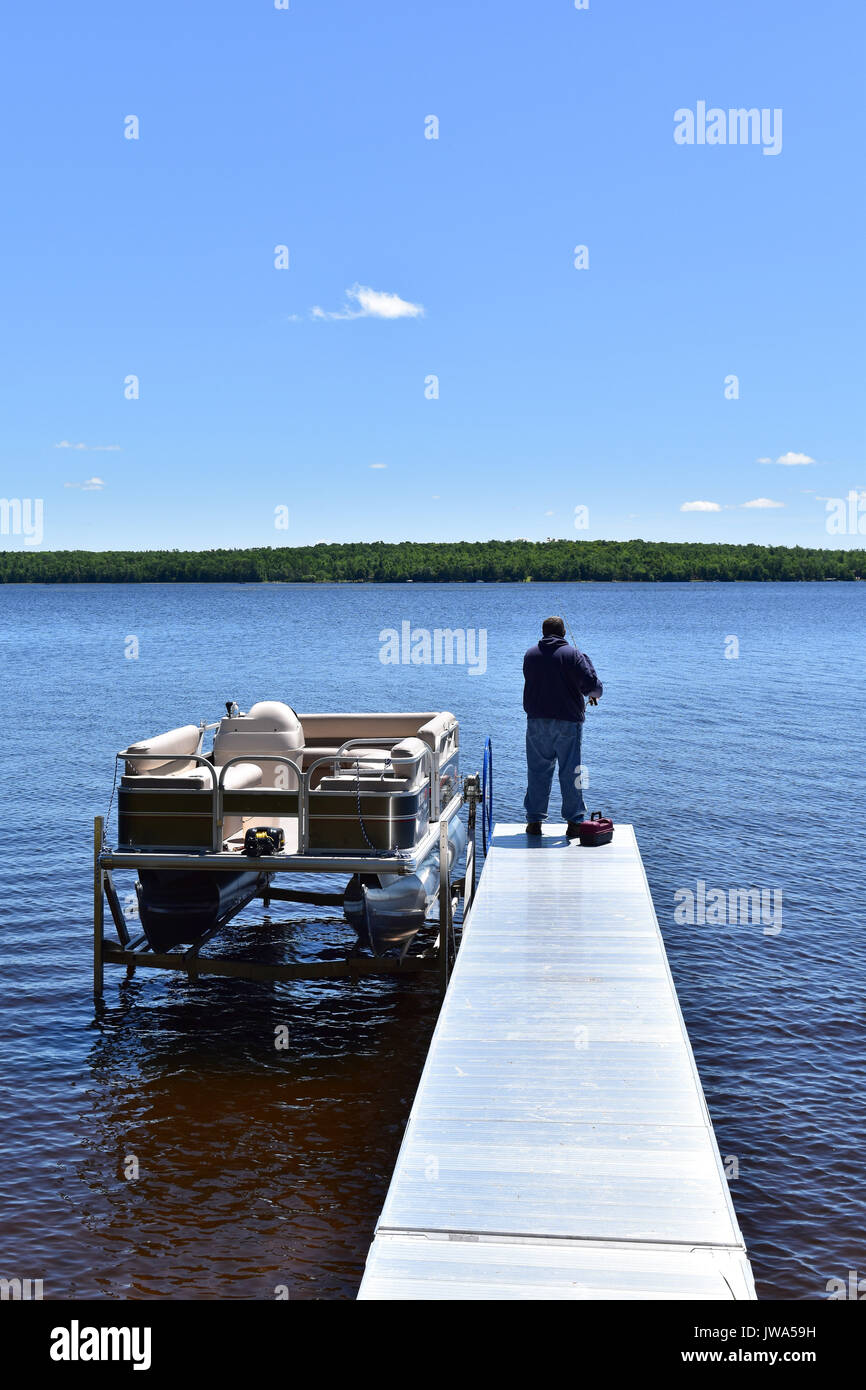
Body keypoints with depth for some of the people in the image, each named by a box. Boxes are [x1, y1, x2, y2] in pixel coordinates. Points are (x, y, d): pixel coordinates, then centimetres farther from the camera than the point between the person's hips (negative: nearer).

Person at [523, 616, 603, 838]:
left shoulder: (530, 655, 5)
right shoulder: (573, 655, -5)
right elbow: (591, 684, -11)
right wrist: (595, 694, 13)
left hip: (537, 721, 2)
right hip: (568, 721, -2)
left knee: (538, 770, 8)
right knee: (570, 771, 4)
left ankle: (535, 821, 8)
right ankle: (574, 822, 5)